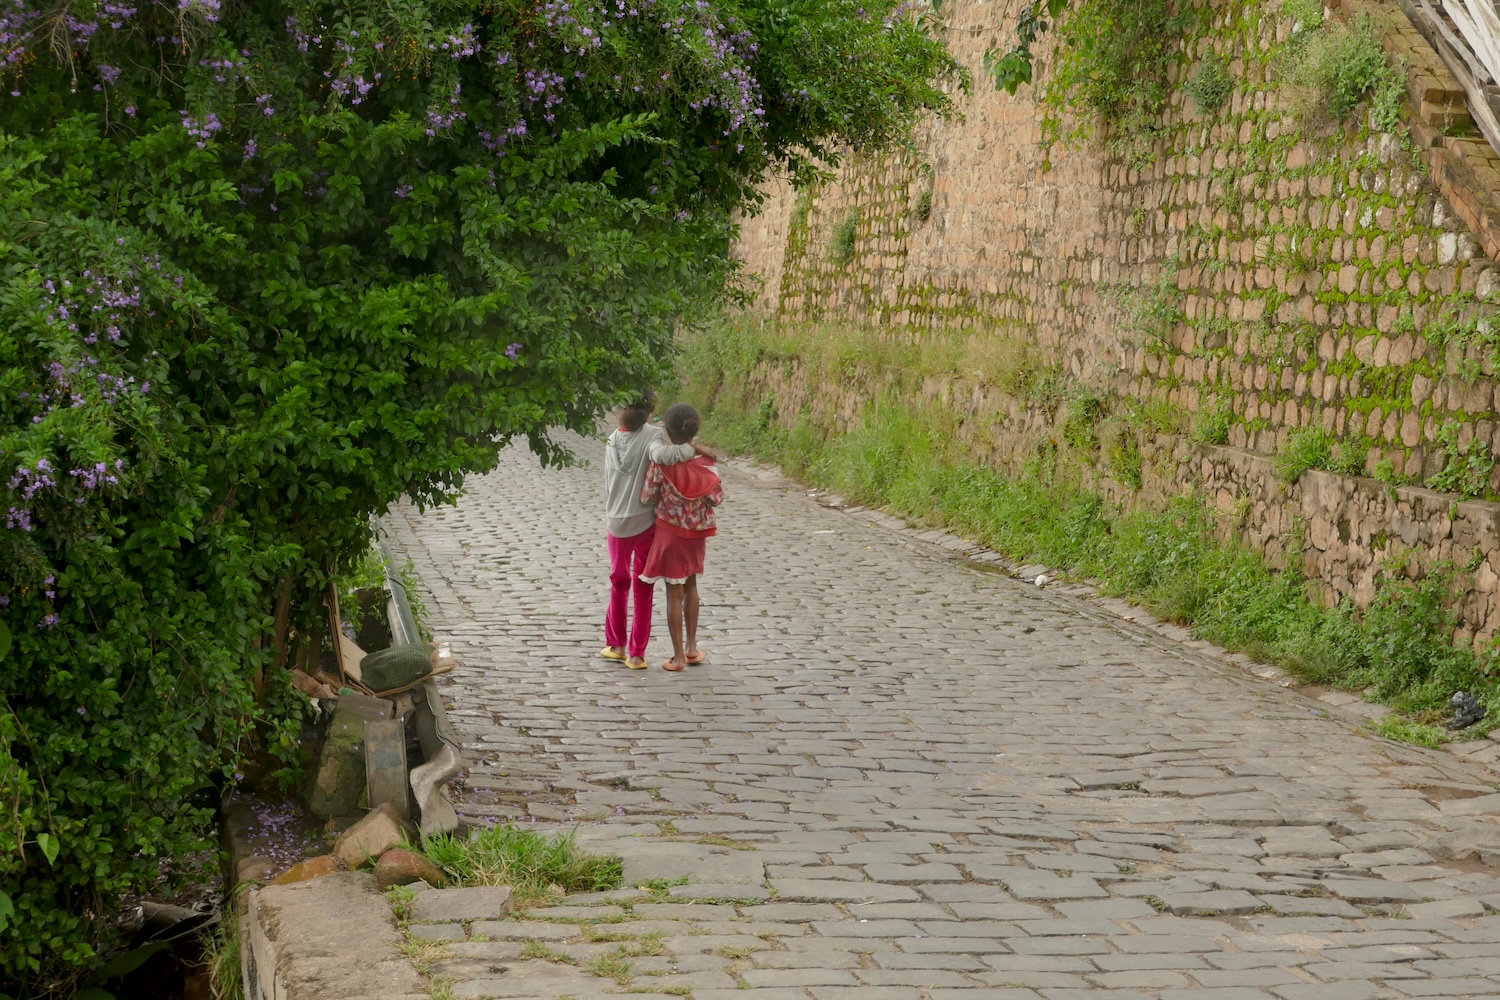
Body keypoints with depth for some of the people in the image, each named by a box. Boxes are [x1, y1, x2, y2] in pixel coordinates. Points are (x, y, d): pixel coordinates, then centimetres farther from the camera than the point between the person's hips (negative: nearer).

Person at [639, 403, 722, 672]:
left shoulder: (662, 463, -20)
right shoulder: (705, 462, -12)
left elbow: (647, 497, -14)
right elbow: (716, 497, -5)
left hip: (670, 531, -3)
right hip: (697, 532, 3)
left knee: (675, 592, 4)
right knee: (690, 585, 23)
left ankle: (679, 656, 9)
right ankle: (691, 647, 29)